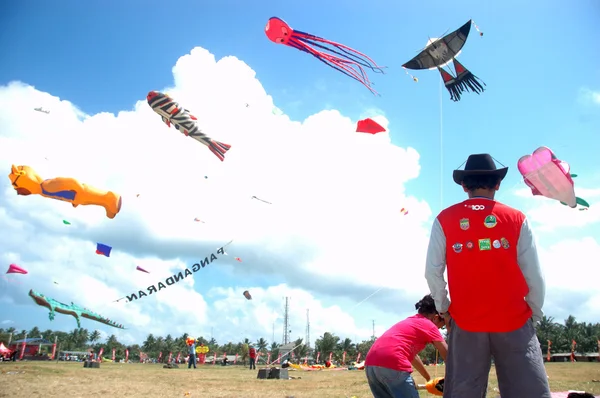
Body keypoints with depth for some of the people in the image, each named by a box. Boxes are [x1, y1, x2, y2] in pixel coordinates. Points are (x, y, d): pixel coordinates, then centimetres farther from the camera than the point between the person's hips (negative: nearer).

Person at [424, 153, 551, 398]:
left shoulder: (445, 220, 1)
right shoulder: (516, 219, 0)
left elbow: (432, 272, -1)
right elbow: (534, 276, -1)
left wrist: (443, 309, 12)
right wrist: (535, 314, 12)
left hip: (465, 322, 1)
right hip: (514, 321, -1)